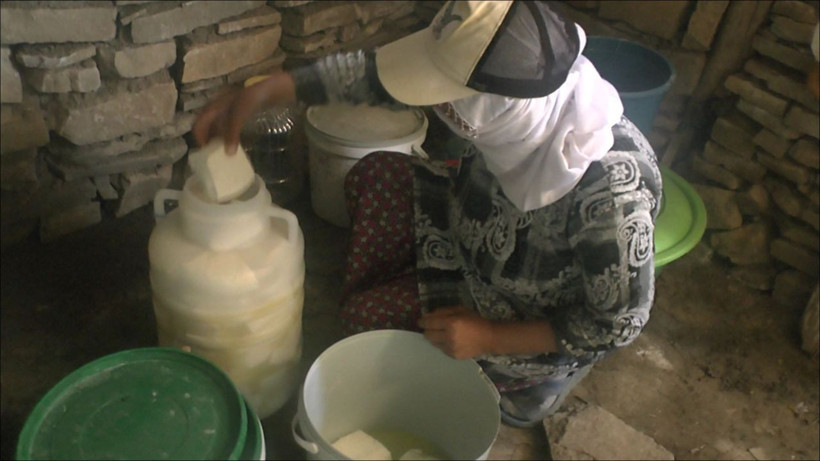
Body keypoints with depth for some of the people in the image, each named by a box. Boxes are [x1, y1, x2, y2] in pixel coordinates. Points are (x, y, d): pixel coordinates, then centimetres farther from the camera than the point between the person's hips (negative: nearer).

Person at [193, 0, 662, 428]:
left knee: (367, 316, -9)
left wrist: (488, 337, -23)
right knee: (376, 174, -6)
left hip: (539, 322, -5)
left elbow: (621, 322, -26)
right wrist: (263, 90, -24)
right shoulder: (516, 81, -26)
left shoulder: (611, 192, -41)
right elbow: (378, 70, -17)